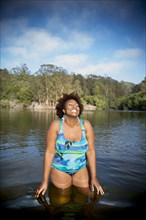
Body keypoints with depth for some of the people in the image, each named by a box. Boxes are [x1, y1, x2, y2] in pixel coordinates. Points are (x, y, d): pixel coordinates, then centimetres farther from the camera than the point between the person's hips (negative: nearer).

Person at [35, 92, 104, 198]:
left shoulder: (86, 125, -14)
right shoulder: (56, 125, -20)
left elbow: (91, 151, -10)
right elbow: (49, 152, -17)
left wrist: (94, 177, -9)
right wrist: (45, 180, -15)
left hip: (80, 168, 2)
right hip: (59, 169, -2)